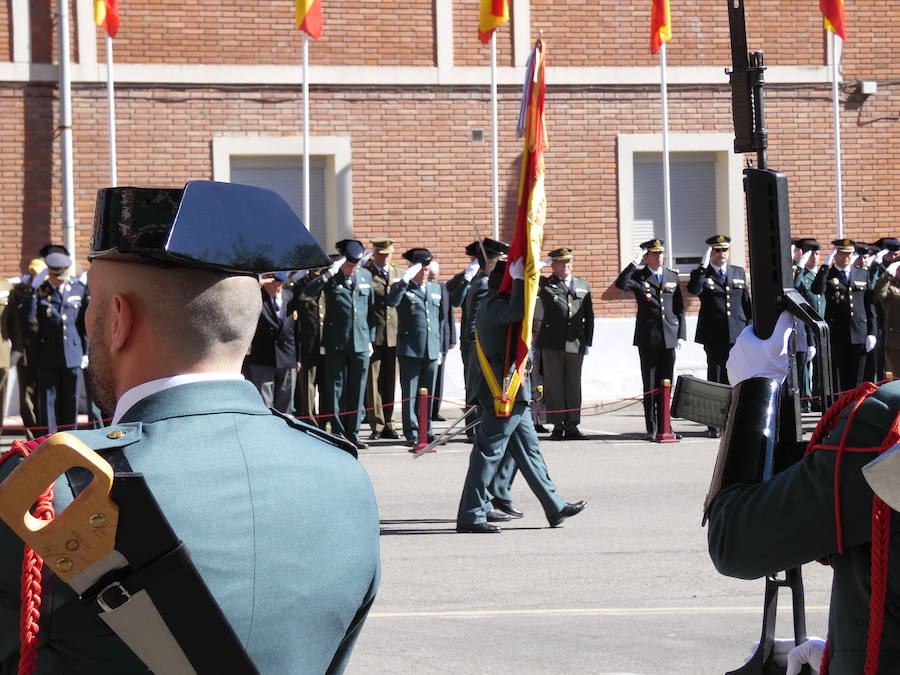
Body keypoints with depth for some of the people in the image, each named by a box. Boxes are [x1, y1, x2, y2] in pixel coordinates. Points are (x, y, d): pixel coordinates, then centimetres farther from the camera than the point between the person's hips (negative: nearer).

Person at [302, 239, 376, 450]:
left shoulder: (366, 276, 10)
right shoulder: (329, 277, -1)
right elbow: (308, 292, -19)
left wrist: (370, 338, 14)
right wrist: (328, 275, -29)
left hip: (360, 343, 3)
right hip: (336, 343, -3)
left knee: (357, 390, 6)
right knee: (335, 389, 1)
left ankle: (353, 433, 13)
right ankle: (338, 434, 7)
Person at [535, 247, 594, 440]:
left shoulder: (583, 285, 16)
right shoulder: (544, 285, 8)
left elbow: (589, 316, 15)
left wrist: (587, 342, 10)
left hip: (576, 344, 2)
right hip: (552, 344, -2)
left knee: (573, 386, 4)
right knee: (554, 385, -1)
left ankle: (572, 426, 8)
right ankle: (557, 426, 4)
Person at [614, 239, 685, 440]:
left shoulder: (672, 276, 12)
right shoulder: (638, 276, 3)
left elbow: (679, 308, 14)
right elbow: (621, 284, -19)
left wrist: (681, 334, 7)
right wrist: (634, 263, -19)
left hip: (669, 338, 3)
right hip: (648, 339, -3)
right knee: (650, 386, -1)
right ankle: (651, 429, 2)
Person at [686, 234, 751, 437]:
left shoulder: (739, 273, 15)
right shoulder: (701, 274, 3)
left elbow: (746, 303, 17)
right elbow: (693, 290, -19)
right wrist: (703, 266, -23)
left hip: (737, 335, 3)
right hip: (714, 336, -3)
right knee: (715, 379, -1)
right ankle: (714, 425, 2)